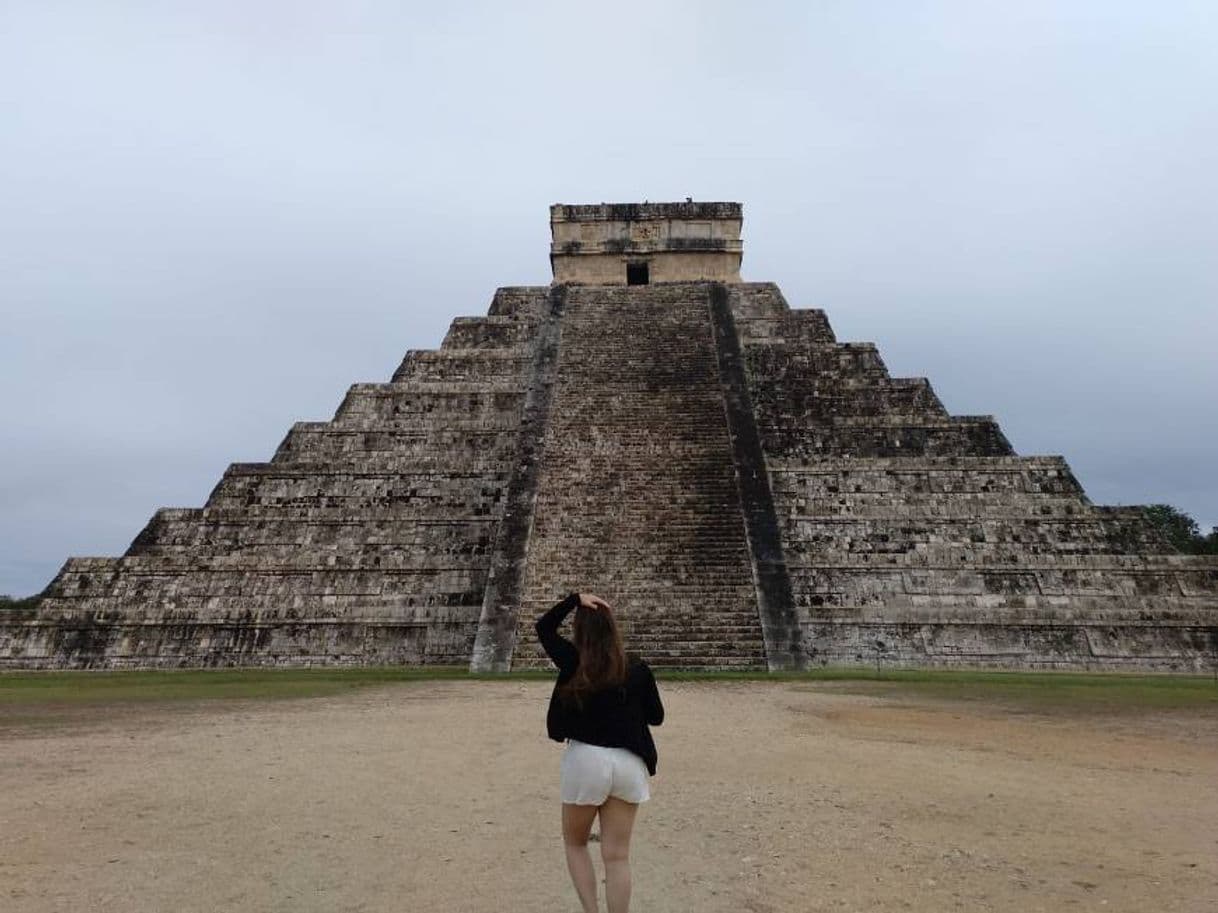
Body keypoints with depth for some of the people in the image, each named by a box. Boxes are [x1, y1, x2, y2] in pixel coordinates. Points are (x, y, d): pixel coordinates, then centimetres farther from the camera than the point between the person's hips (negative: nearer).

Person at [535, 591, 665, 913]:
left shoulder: (574, 663, -8)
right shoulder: (637, 669, -3)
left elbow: (543, 626, 6)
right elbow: (656, 717, 7)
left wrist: (575, 599, 0)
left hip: (585, 759, -2)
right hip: (628, 763, 2)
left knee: (574, 842, 21)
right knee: (617, 855, 10)